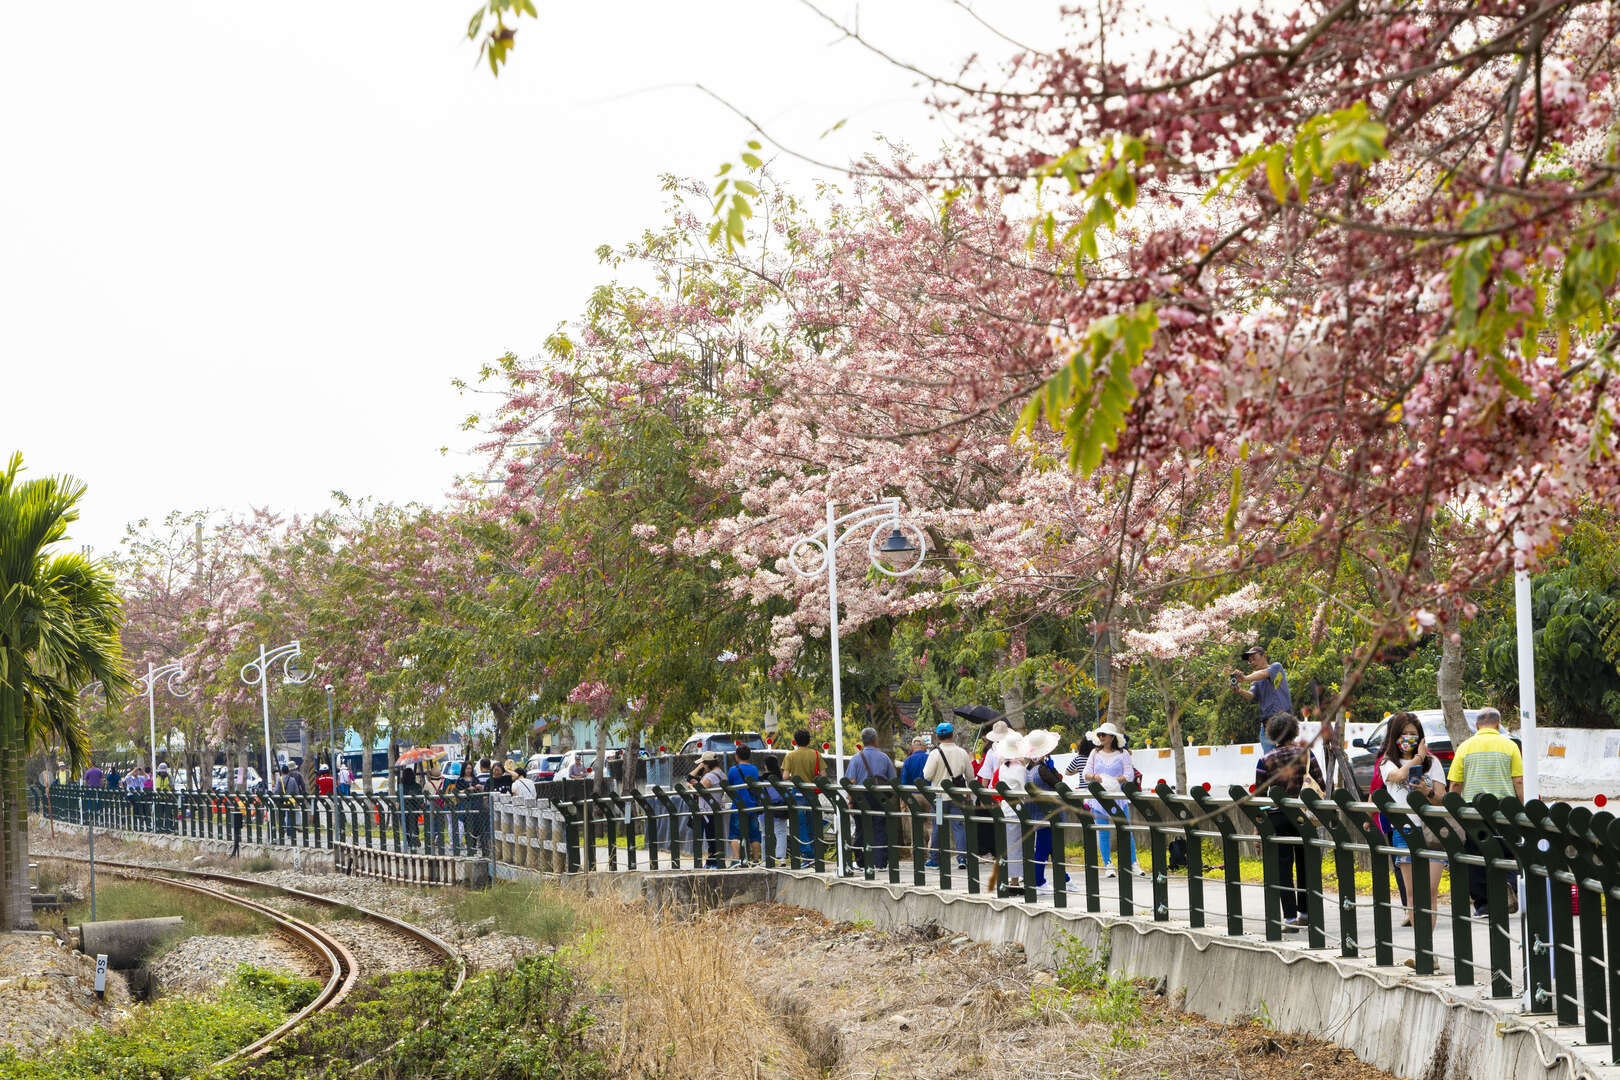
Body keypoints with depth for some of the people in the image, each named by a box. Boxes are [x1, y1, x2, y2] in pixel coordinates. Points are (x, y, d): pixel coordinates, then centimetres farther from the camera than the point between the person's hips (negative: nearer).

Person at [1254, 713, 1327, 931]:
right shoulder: (1305, 753, 0)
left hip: (1277, 817, -2)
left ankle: (1290, 917, -5)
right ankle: (1304, 912, 24)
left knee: (1283, 867, 1)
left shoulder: (1265, 760, -5)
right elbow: (1322, 784, -1)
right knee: (1304, 864, 16)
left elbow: (1259, 795, -3)